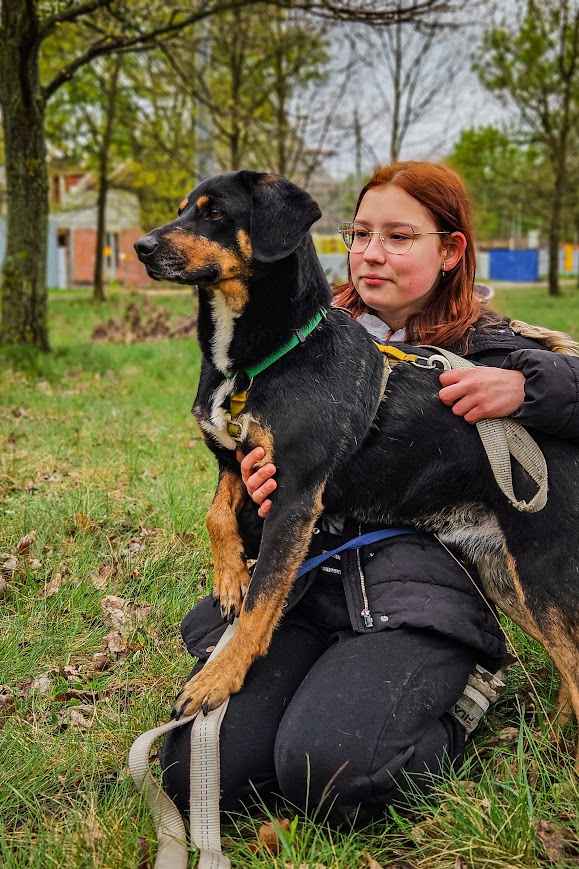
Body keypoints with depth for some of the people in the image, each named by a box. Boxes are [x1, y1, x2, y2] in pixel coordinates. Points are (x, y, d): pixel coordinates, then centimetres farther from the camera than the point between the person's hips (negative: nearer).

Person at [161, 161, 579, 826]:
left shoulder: (485, 348, 6)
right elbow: (260, 464, 19)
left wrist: (524, 387, -18)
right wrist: (259, 490, -5)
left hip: (419, 592, -3)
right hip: (304, 583, 4)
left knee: (325, 772, -29)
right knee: (196, 771, -19)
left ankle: (446, 723, 4)